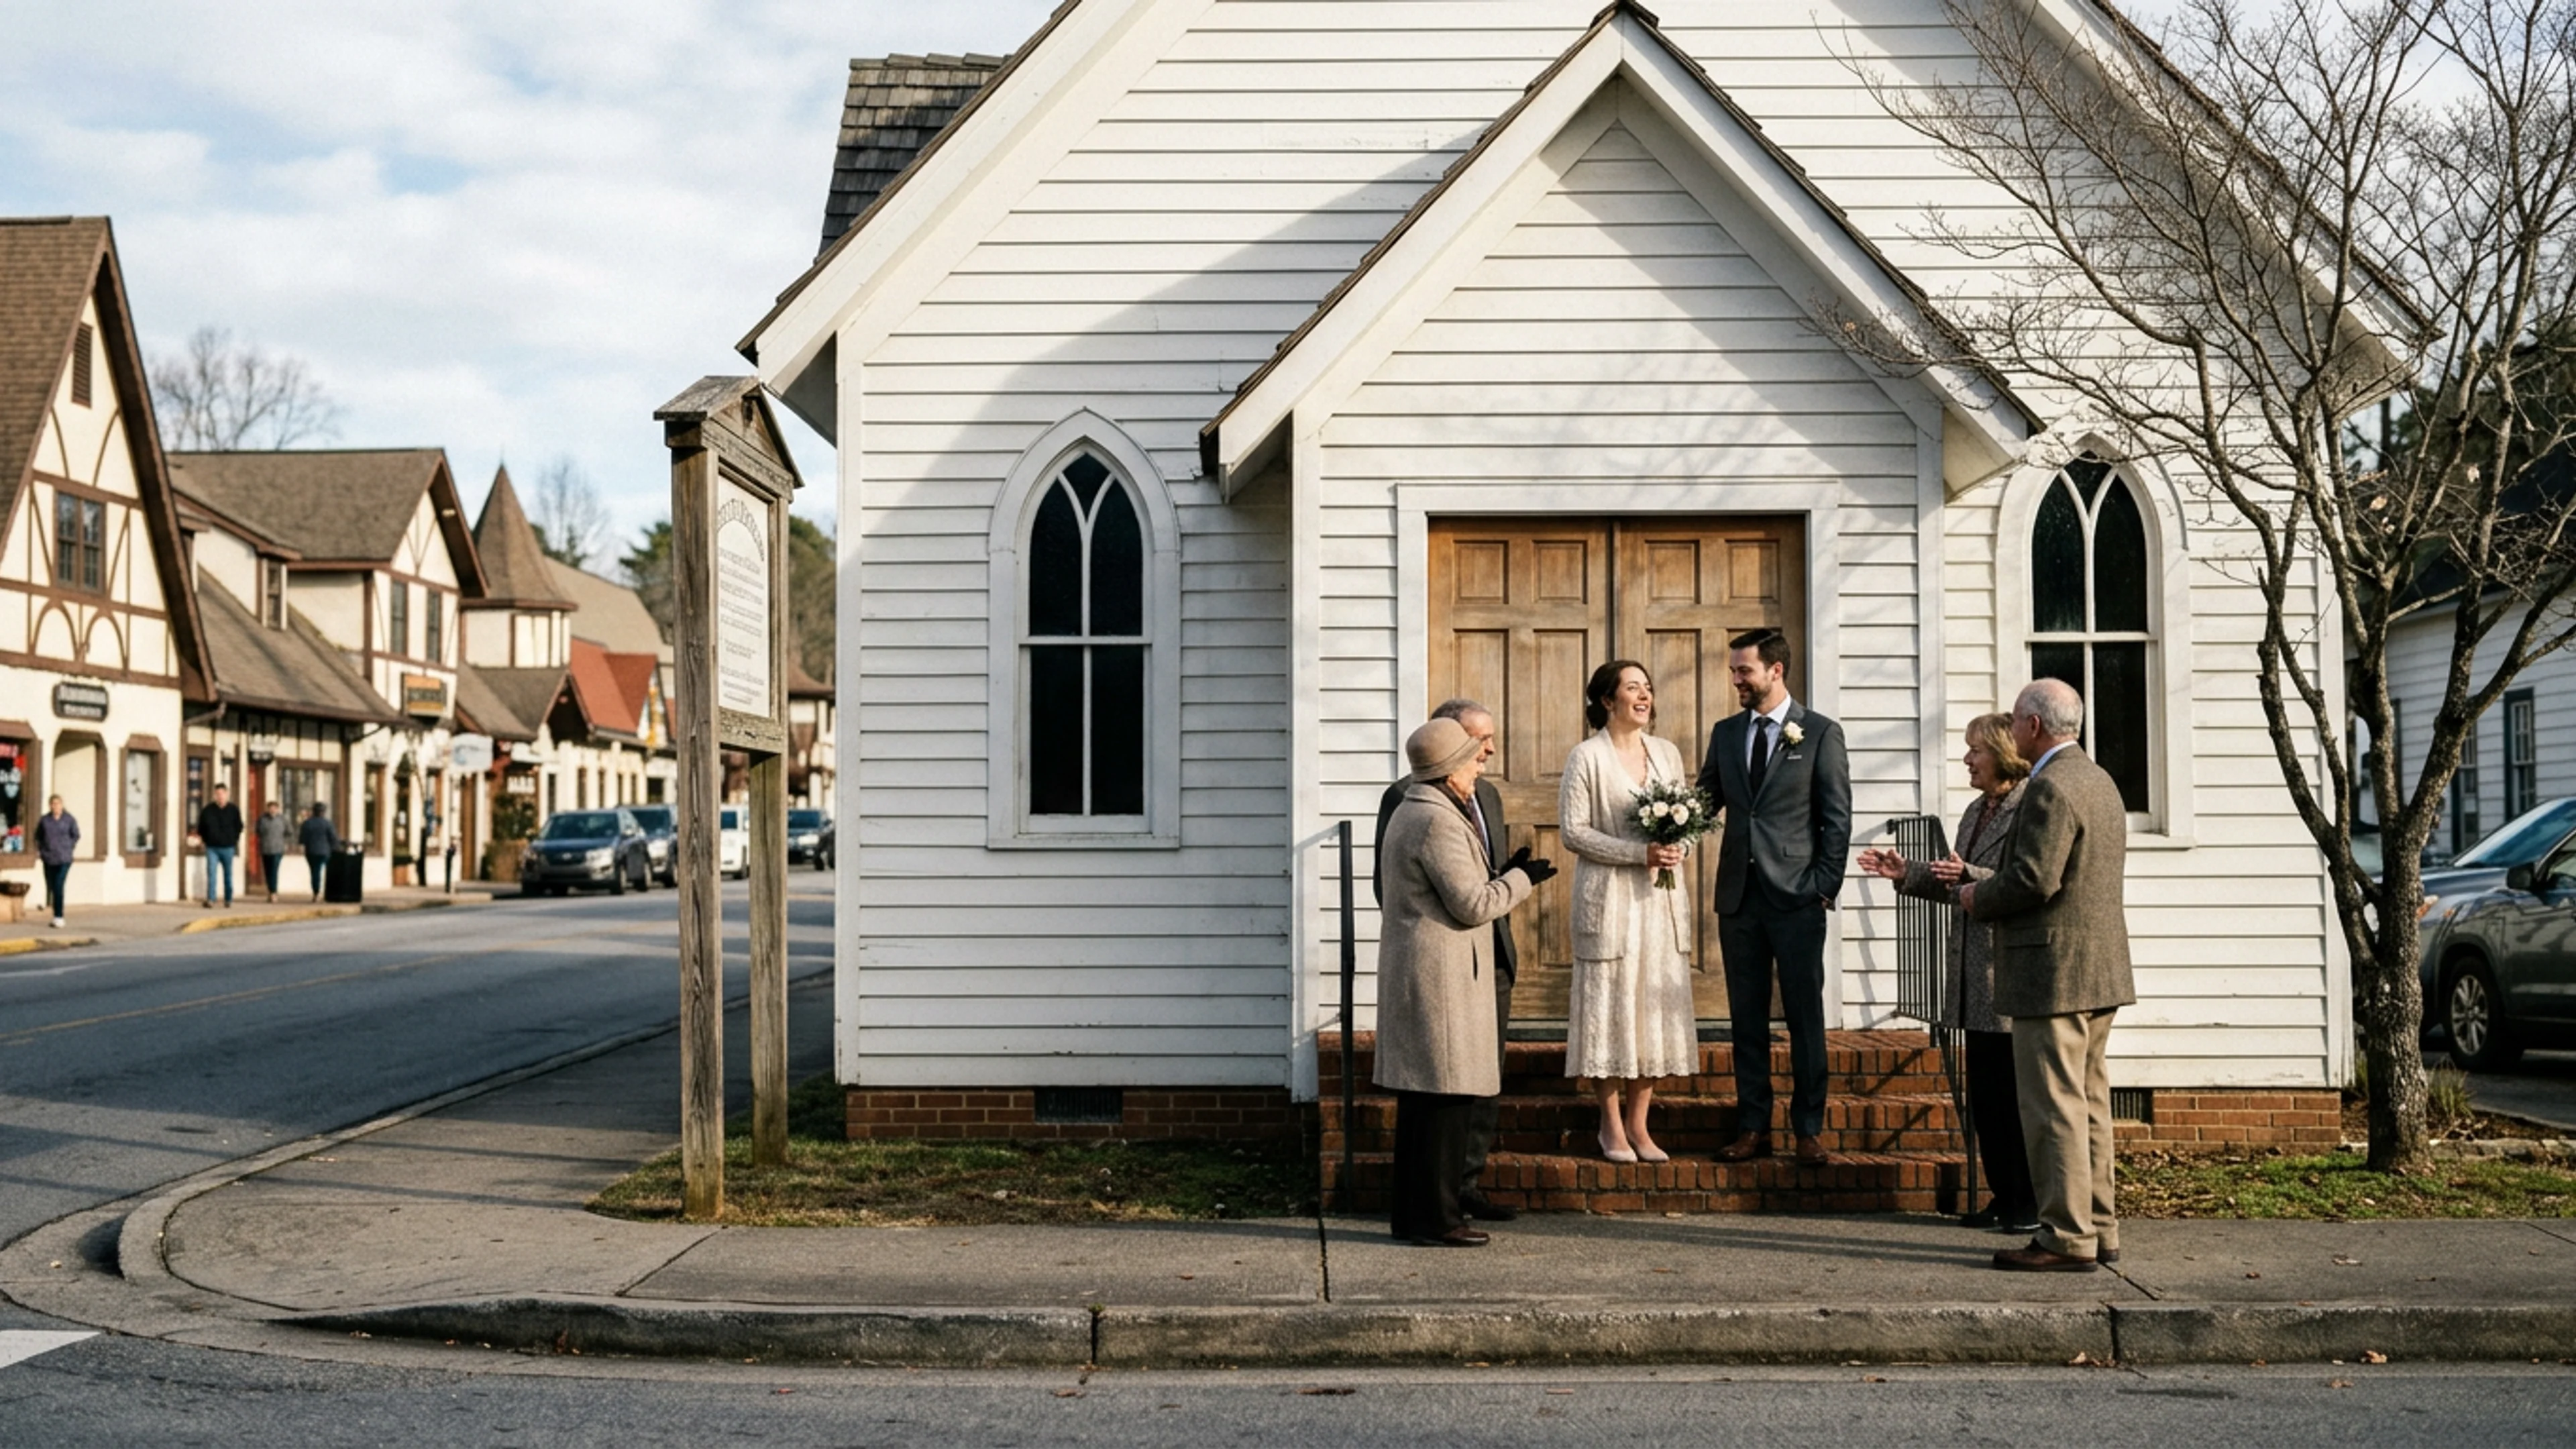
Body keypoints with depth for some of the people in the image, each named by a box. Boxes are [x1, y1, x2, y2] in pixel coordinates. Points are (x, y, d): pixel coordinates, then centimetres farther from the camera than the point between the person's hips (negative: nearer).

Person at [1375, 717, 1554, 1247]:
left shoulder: (1413, 811, 17)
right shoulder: (1438, 821, -17)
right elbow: (1472, 905, -17)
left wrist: (1503, 873, 15)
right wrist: (1521, 879, -4)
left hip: (1416, 973, 11)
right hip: (1441, 975, -11)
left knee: (1422, 1097, 13)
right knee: (1446, 1096, -7)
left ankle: (1411, 1210, 18)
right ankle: (1435, 1217, -4)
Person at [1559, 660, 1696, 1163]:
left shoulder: (1667, 753, 11)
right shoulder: (1587, 757, -5)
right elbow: (1573, 830, -10)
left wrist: (1677, 846, -7)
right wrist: (1639, 853, -17)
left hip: (1662, 898, 5)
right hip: (1608, 898, -5)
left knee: (1656, 1006, 4)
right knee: (1610, 1005, -2)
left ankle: (1639, 1125, 13)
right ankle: (1611, 1126, 9)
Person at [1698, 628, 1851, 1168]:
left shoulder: (1821, 733, 0)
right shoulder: (1725, 733, 12)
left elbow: (1838, 817, -2)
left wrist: (1826, 886, -8)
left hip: (1797, 898, -4)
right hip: (1739, 897, 4)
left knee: (1805, 1017, 1)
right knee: (1747, 1018, 8)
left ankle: (1809, 1129, 8)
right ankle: (1753, 1127, 14)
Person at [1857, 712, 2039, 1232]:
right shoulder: (1976, 812, 17)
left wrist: (1970, 875, -27)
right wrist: (1906, 873, 12)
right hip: (1976, 979, 9)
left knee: (2017, 1093, -1)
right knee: (1984, 1092, 12)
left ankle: (2033, 1202, 9)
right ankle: (2003, 1195, 21)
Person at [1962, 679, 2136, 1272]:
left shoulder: (2051, 788, -17)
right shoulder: (2099, 781, 16)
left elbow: (2033, 878, -24)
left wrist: (1979, 899, -6)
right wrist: (1992, 890, 16)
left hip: (2055, 972, -10)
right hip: (2100, 971, 10)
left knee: (2054, 1109, -5)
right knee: (2088, 1103, 15)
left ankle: (2067, 1238, -2)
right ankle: (2097, 1228, 20)